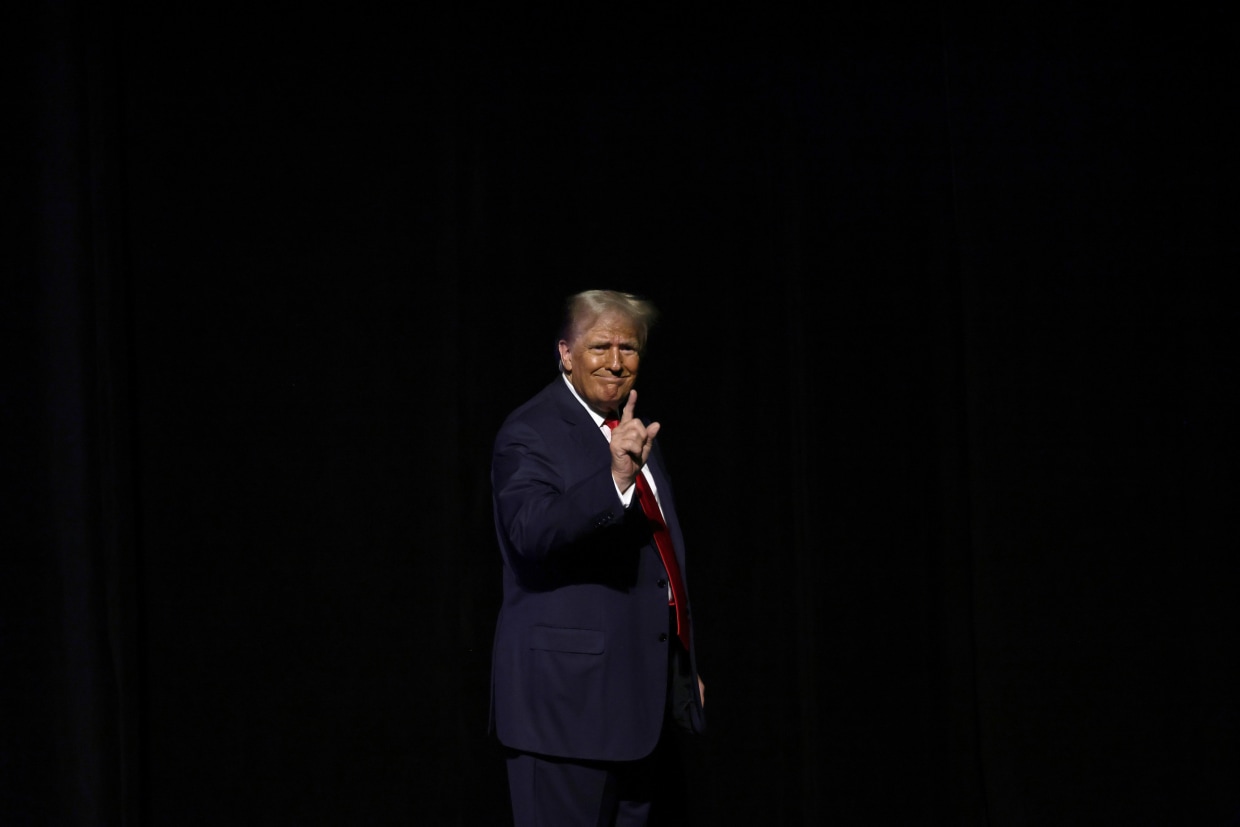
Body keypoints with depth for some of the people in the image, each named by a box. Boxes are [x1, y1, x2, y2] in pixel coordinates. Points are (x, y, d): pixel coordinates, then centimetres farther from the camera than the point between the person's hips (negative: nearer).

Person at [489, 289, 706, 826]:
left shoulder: (633, 434, 18)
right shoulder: (529, 433, -9)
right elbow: (532, 532, -27)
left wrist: (685, 668, 25)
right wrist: (615, 479, -39)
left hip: (645, 693, 8)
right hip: (570, 695, -8)